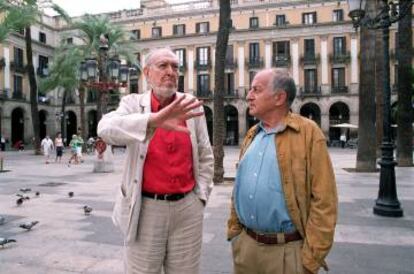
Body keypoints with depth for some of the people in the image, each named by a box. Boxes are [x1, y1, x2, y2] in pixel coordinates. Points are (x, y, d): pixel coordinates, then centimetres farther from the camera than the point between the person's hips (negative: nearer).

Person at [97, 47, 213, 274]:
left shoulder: (191, 106, 2)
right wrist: (153, 120, -41)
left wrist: (201, 196, 3)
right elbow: (106, 128, -26)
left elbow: (205, 157, 9)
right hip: (146, 209, -2)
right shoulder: (133, 103, -4)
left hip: (188, 208, 2)